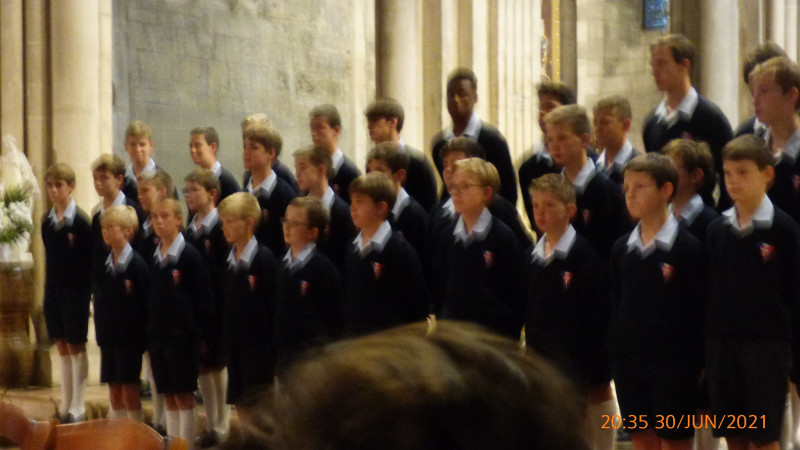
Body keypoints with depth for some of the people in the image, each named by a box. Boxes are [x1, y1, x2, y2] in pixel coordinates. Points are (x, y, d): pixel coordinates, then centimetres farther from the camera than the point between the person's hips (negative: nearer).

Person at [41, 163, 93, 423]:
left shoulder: (80, 221, -10)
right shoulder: (47, 221, 7)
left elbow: (90, 258, -9)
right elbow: (48, 256, 13)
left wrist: (88, 287, -13)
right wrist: (47, 286, 10)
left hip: (76, 289, -6)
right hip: (53, 290, 6)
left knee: (76, 346, 1)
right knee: (62, 346, 11)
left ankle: (77, 409, 7)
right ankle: (65, 406, 18)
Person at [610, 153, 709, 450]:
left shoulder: (689, 248, -8)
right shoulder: (622, 248, 7)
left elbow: (700, 310, -7)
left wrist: (697, 362, -8)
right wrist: (616, 356, 9)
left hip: (674, 365, -5)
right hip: (628, 363, 5)